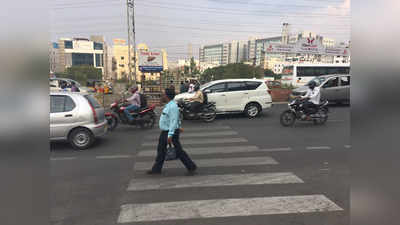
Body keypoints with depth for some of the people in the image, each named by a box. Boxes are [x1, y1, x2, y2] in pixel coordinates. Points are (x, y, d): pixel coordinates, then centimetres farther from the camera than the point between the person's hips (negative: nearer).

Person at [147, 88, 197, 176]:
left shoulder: (172, 106, -21)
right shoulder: (169, 105, 10)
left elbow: (173, 121, -26)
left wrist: (170, 135, -29)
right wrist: (178, 127, 30)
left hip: (171, 132, -10)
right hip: (165, 132, 10)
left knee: (178, 151, -2)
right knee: (161, 150, 16)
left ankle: (191, 167, 11)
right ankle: (156, 169, 28)